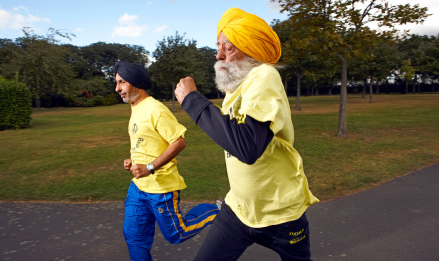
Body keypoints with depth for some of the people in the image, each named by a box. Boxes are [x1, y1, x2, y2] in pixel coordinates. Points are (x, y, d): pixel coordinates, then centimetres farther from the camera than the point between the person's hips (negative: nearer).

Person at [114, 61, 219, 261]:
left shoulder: (155, 109, -19)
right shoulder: (135, 109, 10)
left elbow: (179, 142, -22)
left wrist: (150, 167, -25)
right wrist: (133, 161, 7)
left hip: (160, 187, -8)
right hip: (138, 186, 9)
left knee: (175, 234, 7)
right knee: (134, 236, 13)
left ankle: (217, 212, 24)